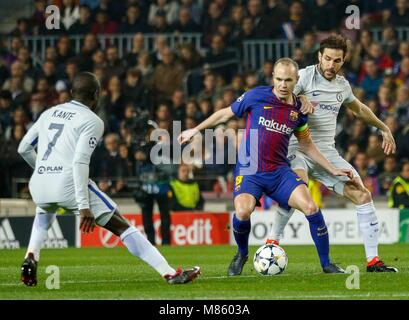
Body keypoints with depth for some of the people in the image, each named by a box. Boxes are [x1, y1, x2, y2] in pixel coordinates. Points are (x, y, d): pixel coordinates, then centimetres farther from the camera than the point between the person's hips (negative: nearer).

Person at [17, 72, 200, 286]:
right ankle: (169, 273, -11)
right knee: (123, 227, -1)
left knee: (45, 213, 41)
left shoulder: (49, 114, 20)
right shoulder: (92, 121, 1)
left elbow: (24, 149, 27)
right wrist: (84, 206, -16)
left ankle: (31, 258, 17)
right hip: (69, 184, -6)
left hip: (39, 186, 6)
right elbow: (80, 162, -12)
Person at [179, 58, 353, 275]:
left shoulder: (298, 109, 5)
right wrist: (195, 130, 10)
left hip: (280, 172, 3)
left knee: (311, 208, -19)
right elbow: (225, 114, 8)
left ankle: (326, 264, -2)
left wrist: (332, 169, 17)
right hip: (249, 171, -3)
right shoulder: (257, 96, -6)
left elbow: (306, 145, 20)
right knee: (243, 211, -30)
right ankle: (242, 254, 3)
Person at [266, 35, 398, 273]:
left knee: (363, 195, -5)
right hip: (299, 149, -6)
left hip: (327, 152, 6)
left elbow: (359, 109, 34)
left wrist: (384, 128, 43)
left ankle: (373, 260, 2)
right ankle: (273, 241, -23)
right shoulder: (305, 77, -6)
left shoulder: (342, 85, 13)